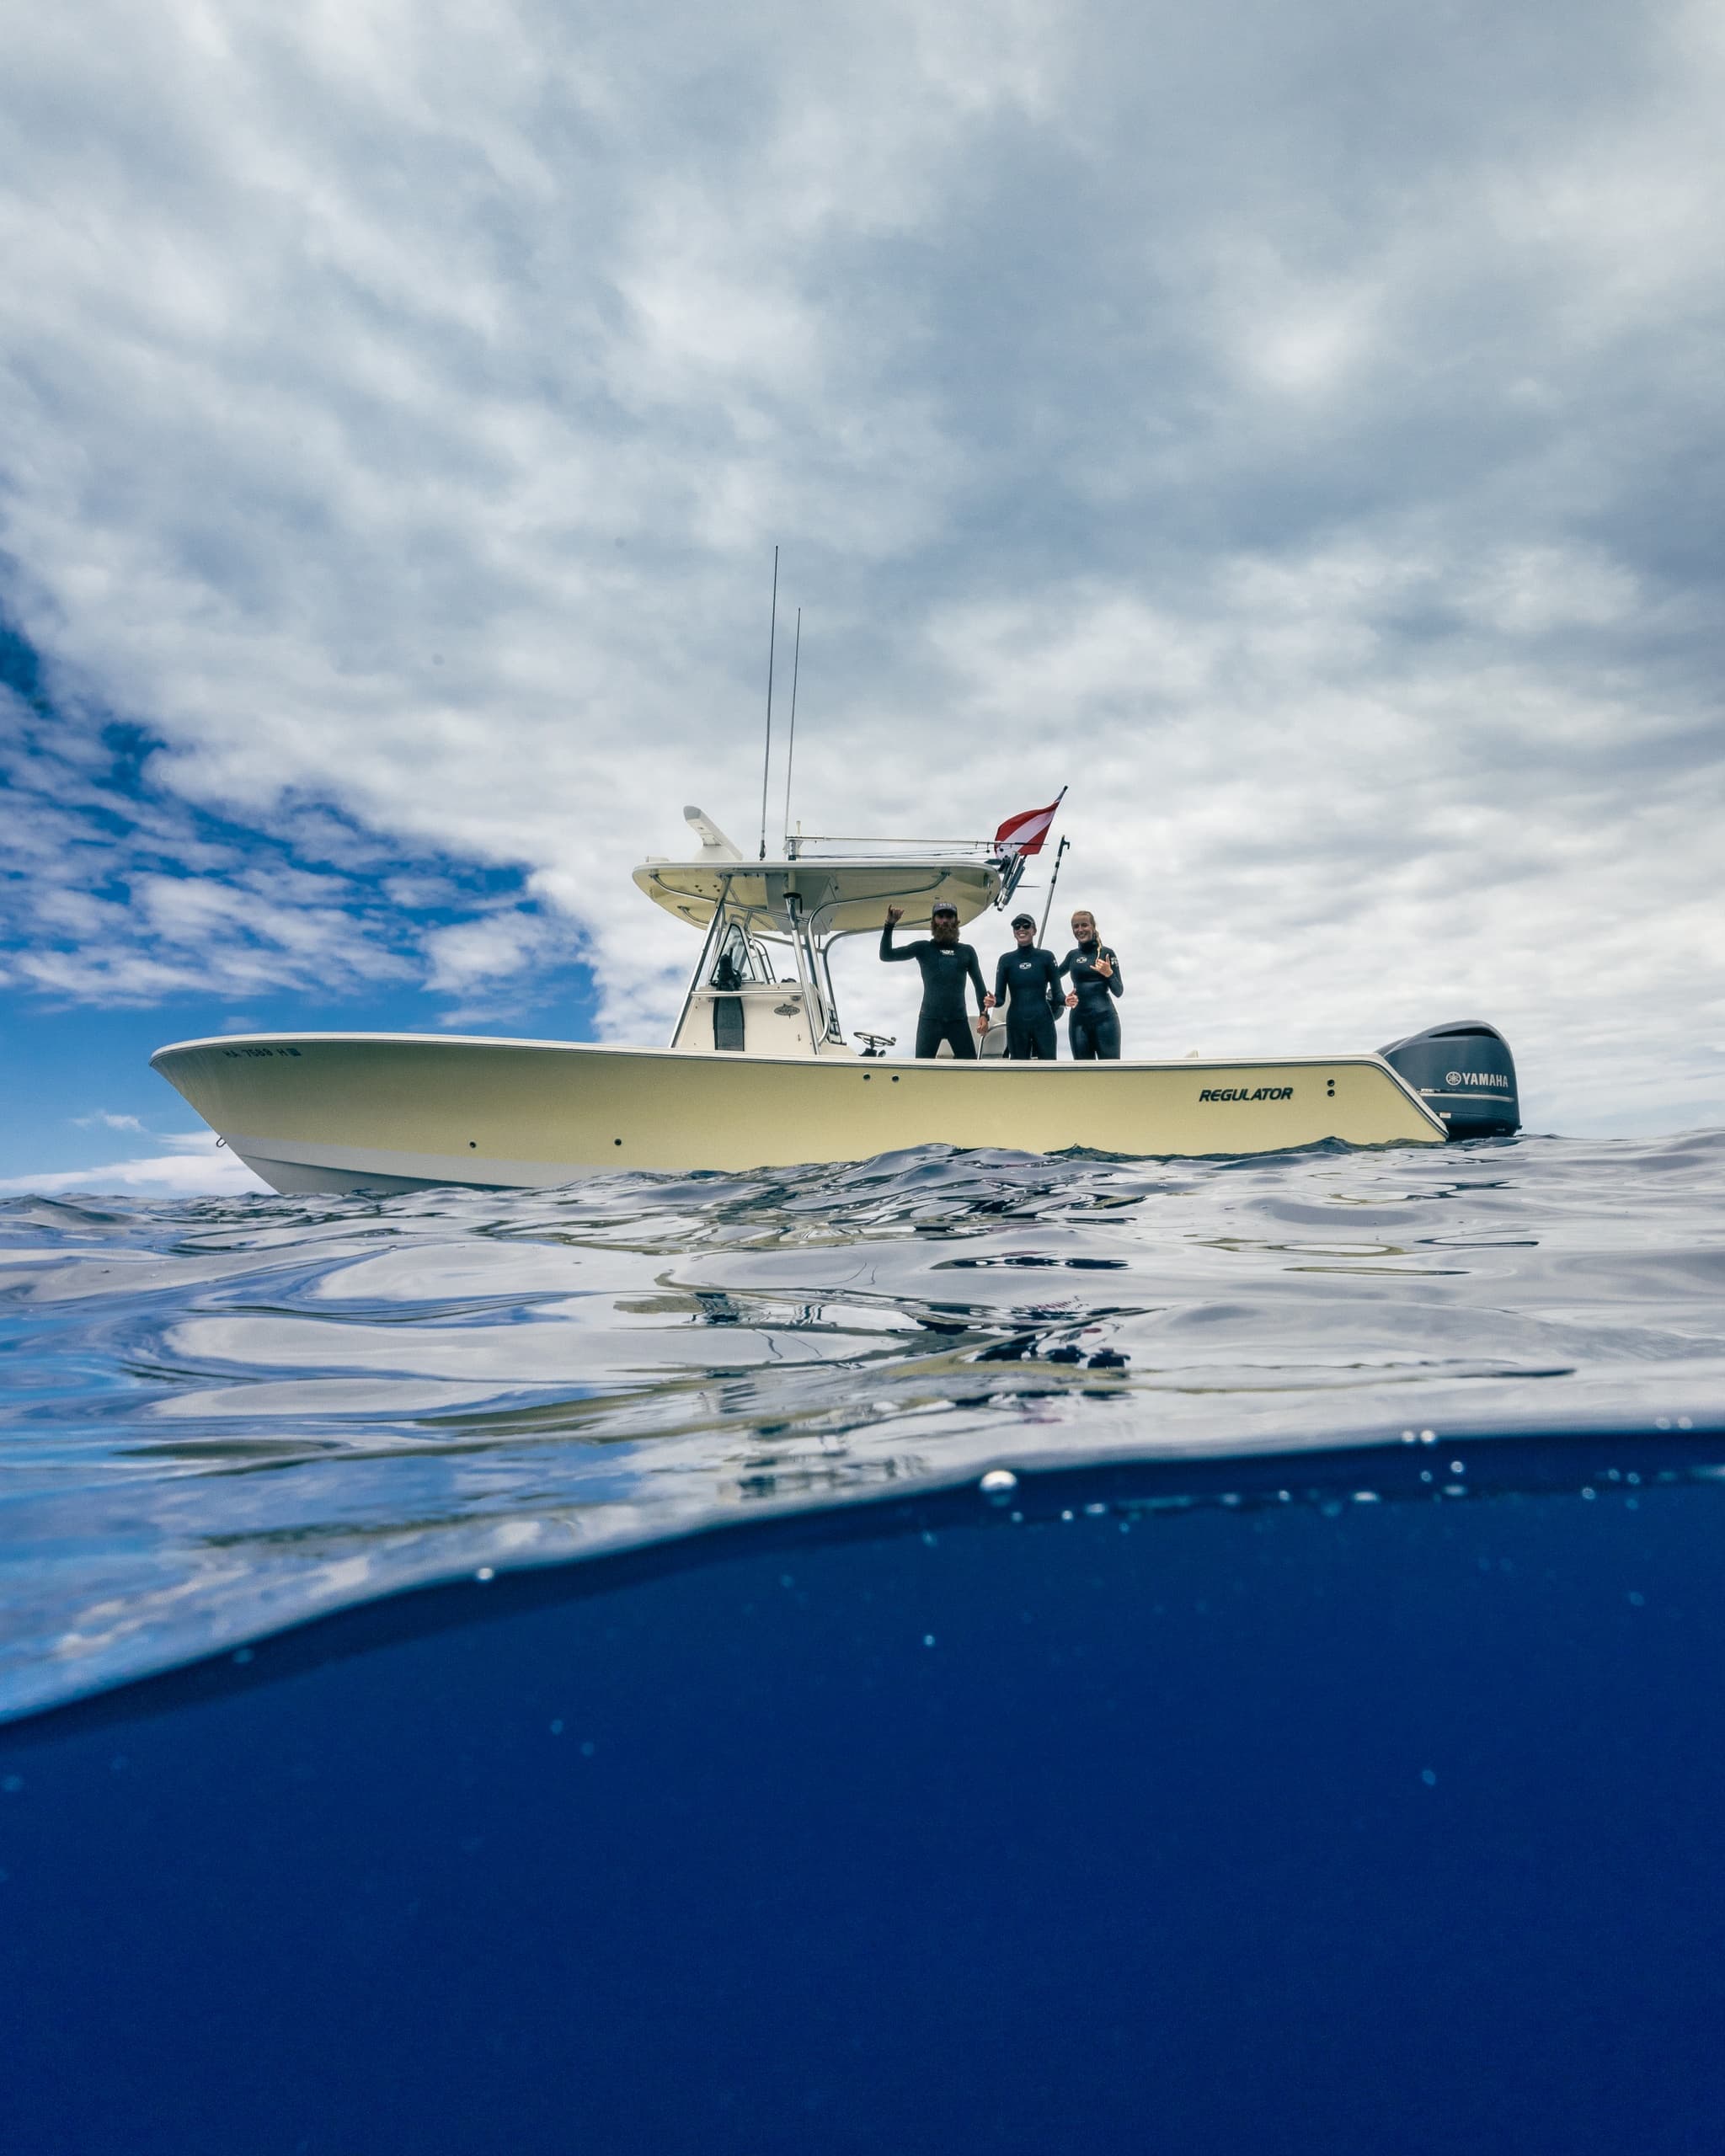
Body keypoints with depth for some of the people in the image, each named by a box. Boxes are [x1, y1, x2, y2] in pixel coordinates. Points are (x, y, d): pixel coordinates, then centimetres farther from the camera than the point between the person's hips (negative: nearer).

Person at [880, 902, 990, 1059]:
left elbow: (979, 984, 12)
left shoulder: (966, 951, 10)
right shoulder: (923, 948, 5)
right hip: (929, 1020, -1)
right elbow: (886, 955, -1)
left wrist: (984, 1014, 1)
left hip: (958, 1020, 1)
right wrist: (890, 925, -14)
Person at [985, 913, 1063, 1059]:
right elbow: (1000, 996, 2)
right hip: (1016, 1023, 1)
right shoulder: (1006, 959, 4)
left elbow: (1057, 992, 0)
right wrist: (993, 1001, -22)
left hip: (1043, 1021, -1)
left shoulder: (1046, 957, 2)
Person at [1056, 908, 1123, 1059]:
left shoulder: (1106, 953, 2)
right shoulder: (1072, 955, 12)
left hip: (1105, 1018, -4)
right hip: (1078, 1020, 4)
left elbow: (1119, 992, 2)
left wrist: (1109, 974, -16)